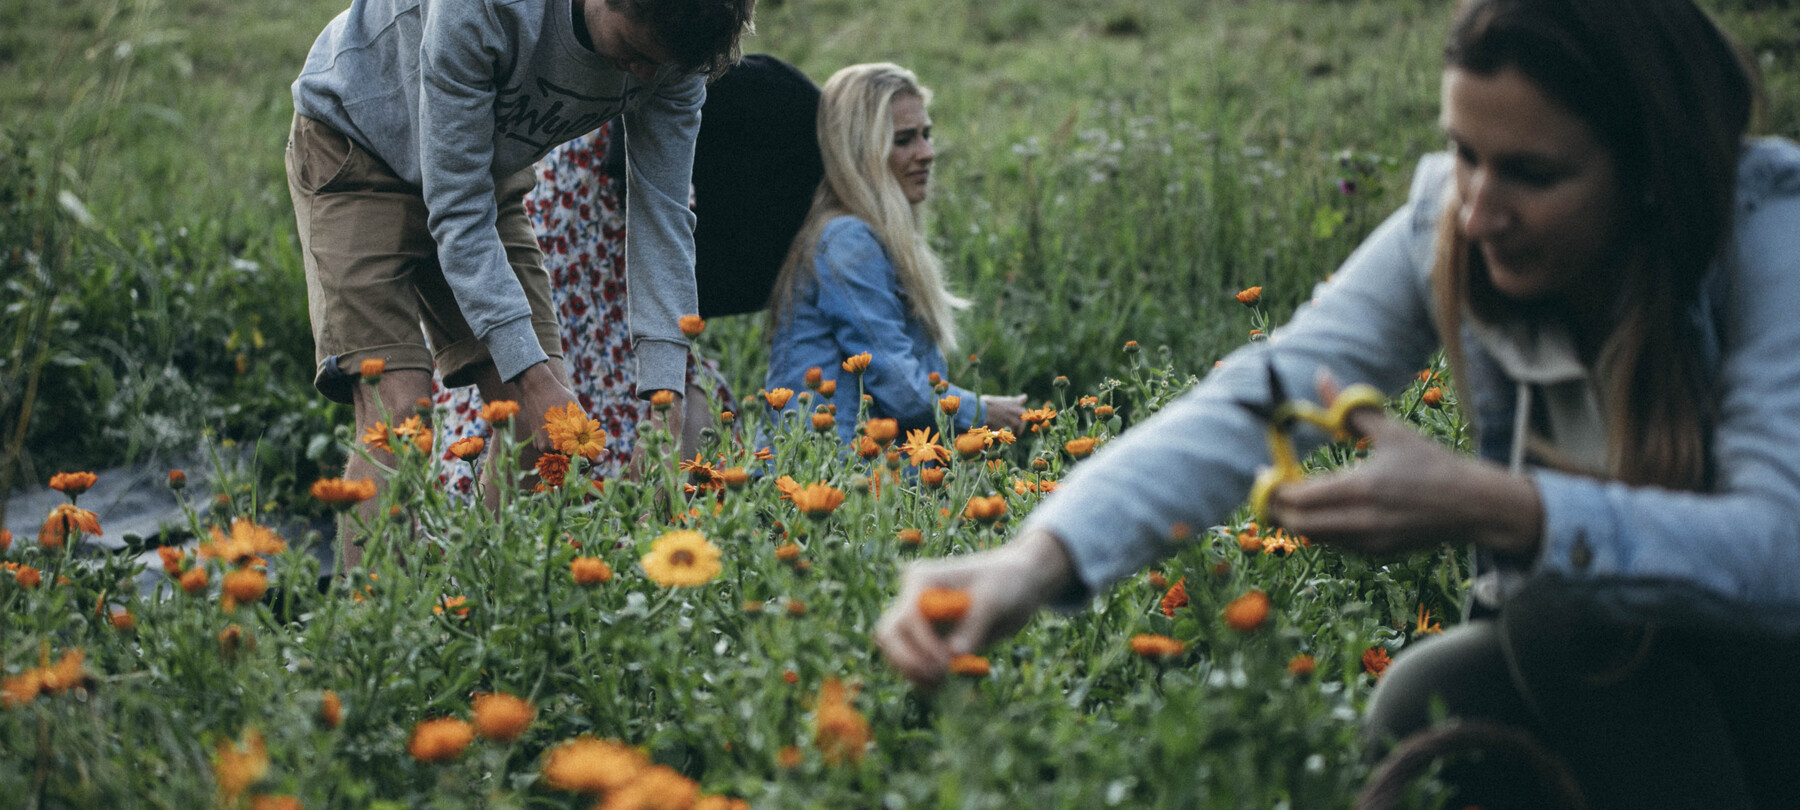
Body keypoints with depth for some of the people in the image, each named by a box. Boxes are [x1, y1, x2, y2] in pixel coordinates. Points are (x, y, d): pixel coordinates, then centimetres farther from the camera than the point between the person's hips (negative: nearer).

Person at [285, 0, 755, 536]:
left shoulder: (671, 45, -22)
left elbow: (663, 214, -16)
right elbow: (457, 209, -33)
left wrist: (664, 396, -23)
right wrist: (530, 372, -36)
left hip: (490, 169, 5)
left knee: (548, 416, -7)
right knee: (398, 413, -21)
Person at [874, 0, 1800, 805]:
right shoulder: (1446, 224, -12)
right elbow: (1257, 399, -25)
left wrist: (1490, 508, -47)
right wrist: (1038, 557, -41)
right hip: (1569, 656, 3)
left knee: (1579, 618, -32)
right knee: (1423, 704, -28)